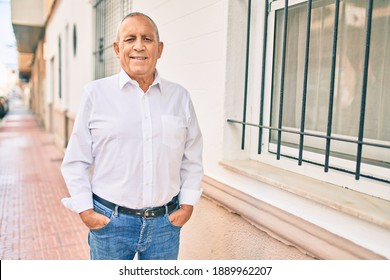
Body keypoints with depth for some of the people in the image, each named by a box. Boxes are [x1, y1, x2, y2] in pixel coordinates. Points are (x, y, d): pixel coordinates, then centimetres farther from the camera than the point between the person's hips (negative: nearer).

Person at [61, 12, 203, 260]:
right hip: (109, 221, -2)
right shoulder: (95, 93, -4)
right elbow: (76, 161, 0)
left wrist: (187, 204, 3)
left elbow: (192, 159, 9)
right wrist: (85, 210, -5)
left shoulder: (180, 97, 3)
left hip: (166, 221, 2)